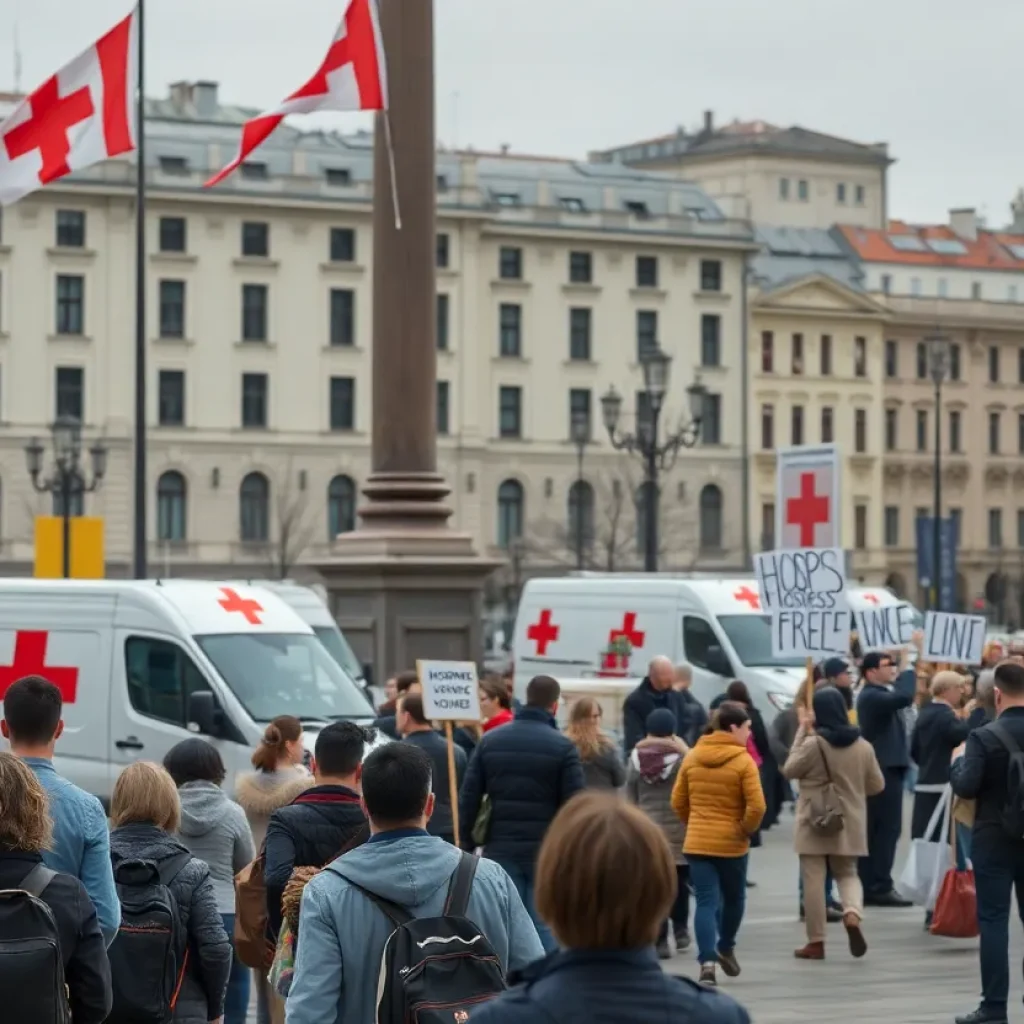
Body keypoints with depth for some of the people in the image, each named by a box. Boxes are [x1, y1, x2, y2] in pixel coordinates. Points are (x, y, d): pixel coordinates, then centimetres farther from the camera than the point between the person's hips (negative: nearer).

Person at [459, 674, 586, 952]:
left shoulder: (490, 741, 7)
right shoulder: (562, 747, -5)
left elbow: (468, 798, 5)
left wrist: (465, 845, 9)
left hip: (501, 851, 3)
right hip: (547, 852, -3)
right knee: (543, 926, 2)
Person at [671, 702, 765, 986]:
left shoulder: (692, 758, 2)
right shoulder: (743, 761, -12)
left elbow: (678, 802, 5)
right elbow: (756, 807, -17)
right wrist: (746, 830, 0)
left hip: (697, 842, 3)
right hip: (731, 843, -3)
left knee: (706, 902, 1)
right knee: (734, 898, 21)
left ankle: (707, 962, -13)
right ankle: (725, 949, 37)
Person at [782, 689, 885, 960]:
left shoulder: (812, 744, -14)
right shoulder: (863, 746, 0)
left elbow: (789, 770, 1)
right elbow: (877, 785, 8)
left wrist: (802, 731, 1)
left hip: (815, 822, -4)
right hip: (849, 822, 4)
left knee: (814, 878, 2)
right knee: (847, 872, 18)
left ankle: (816, 941, 4)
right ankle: (852, 913, -13)